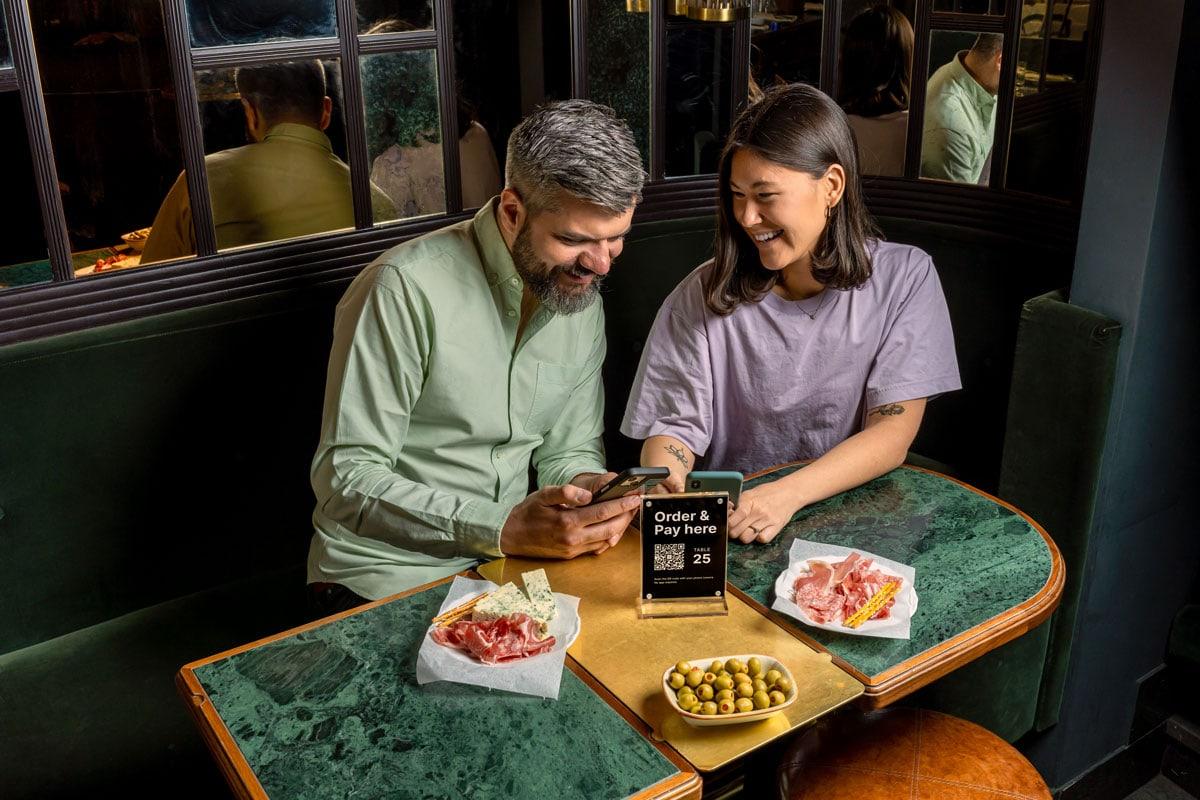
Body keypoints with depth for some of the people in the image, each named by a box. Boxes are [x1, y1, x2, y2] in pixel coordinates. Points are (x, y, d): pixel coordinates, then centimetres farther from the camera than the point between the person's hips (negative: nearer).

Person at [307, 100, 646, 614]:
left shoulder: (582, 298, 4)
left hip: (514, 557, 6)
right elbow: (347, 476, -18)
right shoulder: (407, 288, -19)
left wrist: (586, 487, -14)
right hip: (391, 578, -5)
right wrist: (503, 529, -27)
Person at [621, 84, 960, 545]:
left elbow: (893, 433, -11)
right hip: (728, 530, 0)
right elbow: (674, 426, -6)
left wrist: (786, 495, -26)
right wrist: (662, 490, -30)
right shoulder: (706, 297, -6)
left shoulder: (904, 278, -5)